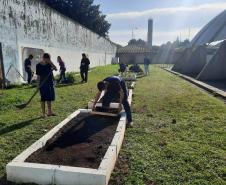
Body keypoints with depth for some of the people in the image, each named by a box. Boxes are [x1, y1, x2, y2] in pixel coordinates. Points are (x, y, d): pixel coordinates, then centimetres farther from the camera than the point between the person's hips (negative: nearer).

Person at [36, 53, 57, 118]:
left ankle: (49, 112, 25)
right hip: (43, 83, -4)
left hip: (50, 83, 4)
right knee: (43, 98, 1)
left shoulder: (49, 64, 4)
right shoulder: (38, 65, -5)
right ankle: (43, 113, 10)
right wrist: (38, 84, -7)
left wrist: (50, 62, -17)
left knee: (49, 97, 12)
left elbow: (56, 69, -9)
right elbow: (38, 76, -4)